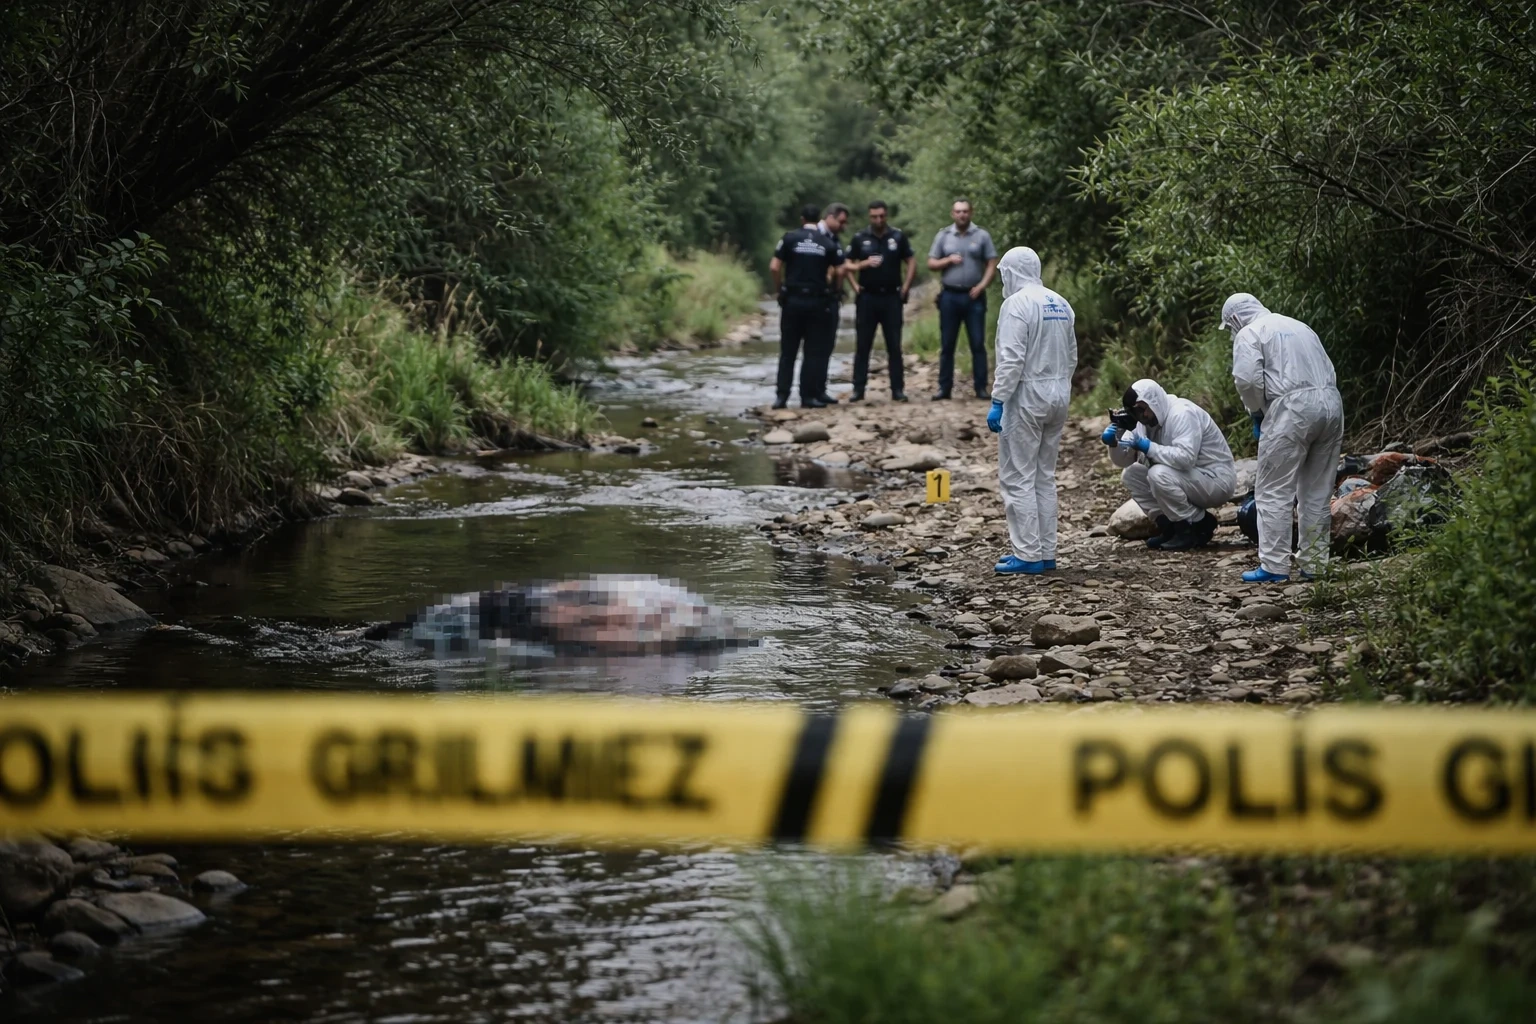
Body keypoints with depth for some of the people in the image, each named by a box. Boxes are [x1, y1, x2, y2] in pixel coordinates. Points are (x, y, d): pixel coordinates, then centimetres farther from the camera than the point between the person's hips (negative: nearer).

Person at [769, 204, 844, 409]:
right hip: (817, 301, 1)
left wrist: (779, 289, 5)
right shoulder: (828, 243, 3)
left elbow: (774, 267, -8)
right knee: (812, 351, 7)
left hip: (793, 300, -1)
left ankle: (782, 395, -1)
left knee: (788, 351, 4)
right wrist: (830, 284, 14)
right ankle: (809, 396, 5)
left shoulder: (790, 238, -1)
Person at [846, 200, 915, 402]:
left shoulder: (898, 237, 4)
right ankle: (858, 389, 3)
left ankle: (897, 389, 4)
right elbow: (847, 265, 6)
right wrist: (864, 264, -12)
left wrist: (906, 286, -2)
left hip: (892, 297, 0)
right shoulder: (860, 238, 3)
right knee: (862, 346, 1)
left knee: (894, 346, 2)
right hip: (867, 297, 0)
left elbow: (911, 262, 8)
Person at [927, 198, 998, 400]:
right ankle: (944, 387, 9)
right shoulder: (943, 236, 7)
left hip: (974, 296, -1)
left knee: (978, 344, -1)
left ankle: (981, 388, 2)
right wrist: (949, 260, -10)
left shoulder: (982, 236, 2)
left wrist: (982, 285, -11)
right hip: (950, 296, 2)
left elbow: (992, 264, 1)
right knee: (947, 344, 5)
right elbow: (931, 264, 8)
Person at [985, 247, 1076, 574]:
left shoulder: (1017, 304, -13)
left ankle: (1028, 555, -5)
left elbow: (1011, 360, -19)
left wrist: (997, 402, -17)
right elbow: (1072, 357, 15)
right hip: (1059, 395, 8)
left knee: (1018, 477, -3)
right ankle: (1046, 552, 16)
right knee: (1045, 476, 15)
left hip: (1026, 397, -8)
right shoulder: (1061, 304, 12)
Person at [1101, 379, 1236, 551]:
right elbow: (1124, 460, 2)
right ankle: (1171, 528, 3)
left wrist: (1149, 448, -30)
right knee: (1130, 475, 0)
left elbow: (1186, 457, -37)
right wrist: (1114, 443, -18)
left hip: (1217, 480, -9)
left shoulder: (1182, 413, -23)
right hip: (1189, 479, 9)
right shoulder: (1145, 420, 2)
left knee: (1159, 475, -30)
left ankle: (1198, 525, -12)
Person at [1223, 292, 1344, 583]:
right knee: (1317, 492, 13)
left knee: (1274, 492, -2)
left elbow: (1247, 378, -12)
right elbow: (1328, 371, 21)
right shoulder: (1298, 326, 26)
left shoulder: (1249, 334, 4)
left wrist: (1256, 412, 5)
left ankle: (1274, 566, -5)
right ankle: (1313, 564, 16)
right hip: (1331, 404, 7)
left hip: (1292, 409, -7)